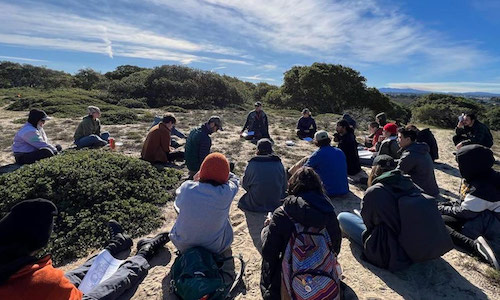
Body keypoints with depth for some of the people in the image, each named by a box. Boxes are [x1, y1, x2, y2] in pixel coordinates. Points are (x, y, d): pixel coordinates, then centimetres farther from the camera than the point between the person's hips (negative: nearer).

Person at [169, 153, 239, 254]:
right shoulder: (227, 193, -27)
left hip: (183, 245, 1)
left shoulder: (186, 188, -24)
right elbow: (234, 179, -4)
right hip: (214, 249, 0)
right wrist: (221, 170, 8)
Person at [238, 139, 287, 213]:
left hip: (255, 205, -1)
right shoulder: (279, 164, -10)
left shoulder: (252, 164, -15)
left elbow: (244, 185, -3)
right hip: (276, 204, 1)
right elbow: (285, 186, 0)